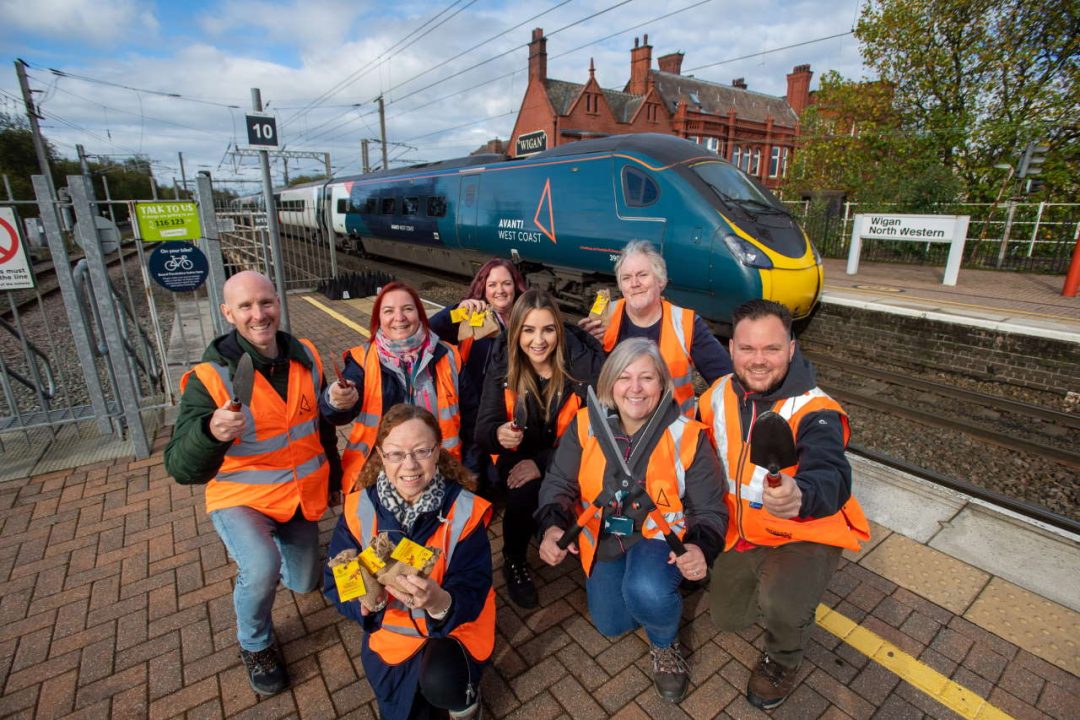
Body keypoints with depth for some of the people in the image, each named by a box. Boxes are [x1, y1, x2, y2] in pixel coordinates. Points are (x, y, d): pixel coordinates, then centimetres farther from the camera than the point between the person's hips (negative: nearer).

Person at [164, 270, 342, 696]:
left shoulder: (306, 358, -10)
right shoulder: (209, 377, -22)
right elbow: (183, 470, -27)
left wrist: (334, 478, 12)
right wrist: (211, 432, -49)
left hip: (302, 495, 4)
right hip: (241, 497, -4)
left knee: (305, 583, 18)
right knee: (262, 570, -31)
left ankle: (276, 538, 51)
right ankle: (255, 645, 4)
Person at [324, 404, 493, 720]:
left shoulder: (465, 510, -22)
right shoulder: (359, 509, -15)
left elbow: (473, 593, -22)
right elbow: (336, 584, -12)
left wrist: (439, 601, -44)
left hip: (456, 624, -2)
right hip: (391, 629, 3)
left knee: (442, 685, -28)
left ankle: (464, 693, 8)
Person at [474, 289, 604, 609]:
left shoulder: (586, 362, -19)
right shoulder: (502, 362, -14)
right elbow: (483, 430, -17)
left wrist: (543, 462, -28)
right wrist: (499, 434, -41)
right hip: (518, 454, 0)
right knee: (525, 491, -28)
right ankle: (514, 561, 3)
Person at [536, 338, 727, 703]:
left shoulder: (687, 436, -20)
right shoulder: (586, 425, -14)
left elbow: (709, 510, -13)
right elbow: (559, 483, -9)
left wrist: (700, 548, -34)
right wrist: (552, 527, -29)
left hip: (660, 535, -3)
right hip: (604, 537, 3)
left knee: (646, 593, -33)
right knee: (611, 624, 13)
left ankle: (665, 646, 5)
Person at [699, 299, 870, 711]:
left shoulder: (815, 411, -27)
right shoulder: (720, 395, -11)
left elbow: (832, 477, -45)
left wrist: (799, 496, -67)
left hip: (804, 534, -5)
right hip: (742, 533, 5)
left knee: (779, 603, -32)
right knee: (727, 618, 15)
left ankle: (783, 661, 6)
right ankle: (768, 577, 45)